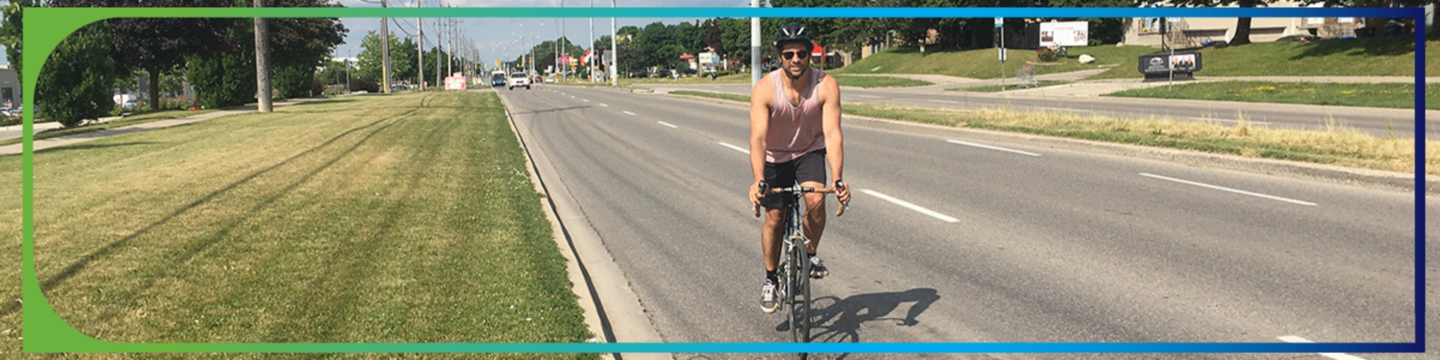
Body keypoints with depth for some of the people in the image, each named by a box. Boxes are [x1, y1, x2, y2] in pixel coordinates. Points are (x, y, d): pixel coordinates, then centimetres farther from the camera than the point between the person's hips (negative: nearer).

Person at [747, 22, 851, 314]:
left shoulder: (826, 86, -24)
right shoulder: (764, 89, -26)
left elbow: (832, 134, -29)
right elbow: (757, 138, -34)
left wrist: (837, 180, -41)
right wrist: (758, 181, -47)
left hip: (809, 151, 0)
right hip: (774, 157, 0)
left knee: (816, 201, -24)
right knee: (774, 217, -3)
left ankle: (811, 253, 4)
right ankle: (770, 279, 19)